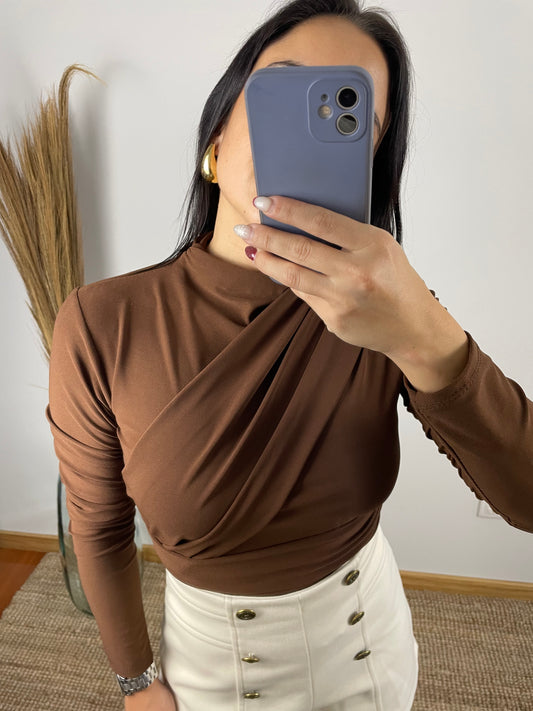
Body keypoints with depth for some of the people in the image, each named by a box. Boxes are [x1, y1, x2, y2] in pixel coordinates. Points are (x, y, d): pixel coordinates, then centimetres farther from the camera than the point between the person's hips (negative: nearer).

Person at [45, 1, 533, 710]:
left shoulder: (381, 307, -20)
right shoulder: (101, 325, -25)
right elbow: (100, 527, -10)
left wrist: (425, 335, -43)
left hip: (370, 634, 2)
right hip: (212, 652, -1)